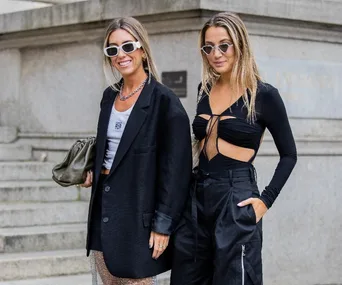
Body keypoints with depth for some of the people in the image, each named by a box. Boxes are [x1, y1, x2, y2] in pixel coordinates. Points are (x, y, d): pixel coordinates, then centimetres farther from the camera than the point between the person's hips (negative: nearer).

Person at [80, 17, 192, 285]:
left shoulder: (164, 101, -12)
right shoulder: (110, 96, 10)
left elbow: (176, 168, -14)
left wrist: (164, 224, -17)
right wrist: (94, 171, 6)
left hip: (138, 212, -7)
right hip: (104, 207, 7)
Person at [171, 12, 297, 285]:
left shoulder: (263, 94, -8)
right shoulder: (205, 89, 8)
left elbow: (289, 154, -1)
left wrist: (266, 200, -9)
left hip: (236, 200, -6)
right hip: (197, 197, 6)